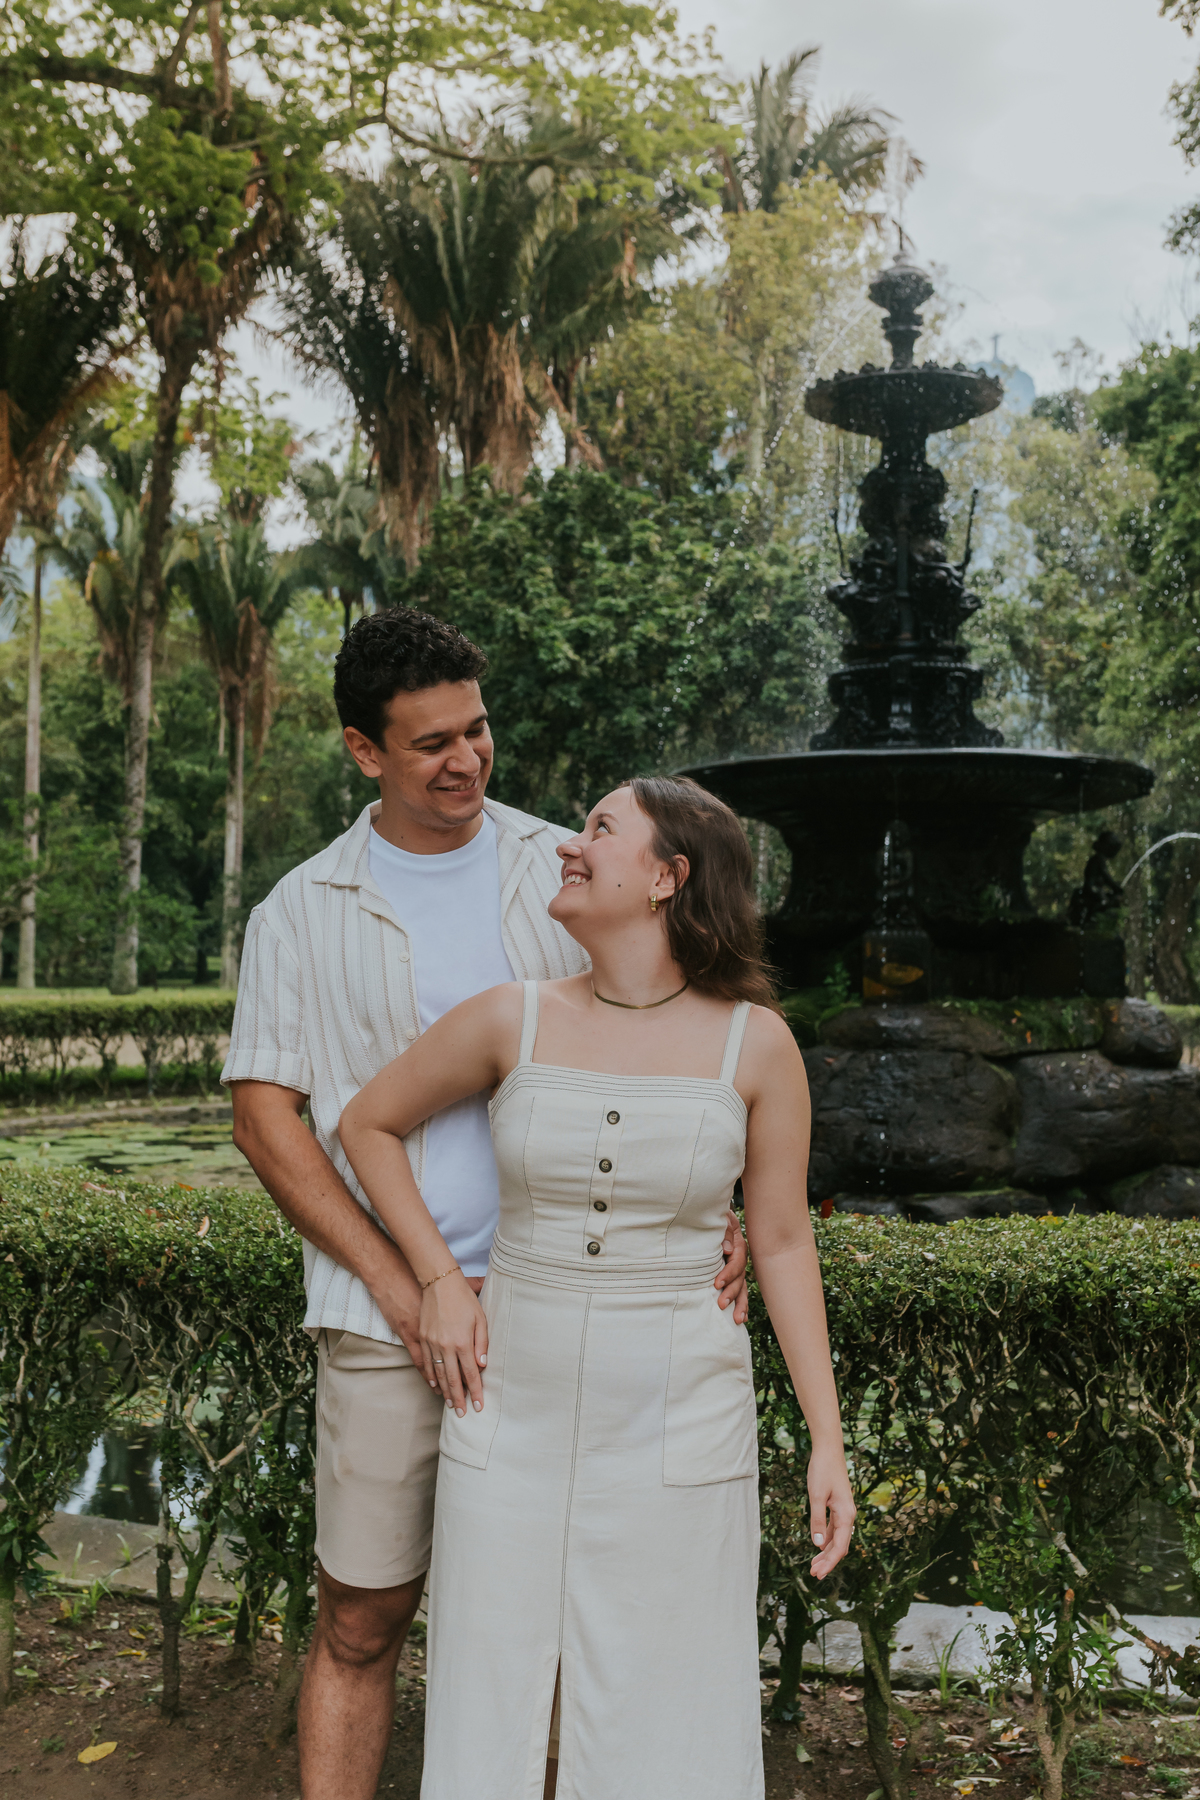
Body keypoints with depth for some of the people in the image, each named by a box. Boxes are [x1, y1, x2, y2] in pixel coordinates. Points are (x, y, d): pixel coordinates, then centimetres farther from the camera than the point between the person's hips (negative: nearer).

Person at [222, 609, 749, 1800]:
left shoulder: (565, 872, 5)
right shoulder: (301, 915, 2)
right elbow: (264, 1116, -1)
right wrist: (401, 1286, -10)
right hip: (386, 1319, -1)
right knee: (359, 1623, 8)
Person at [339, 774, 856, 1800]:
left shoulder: (756, 1042, -7)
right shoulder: (514, 1019, -5)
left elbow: (783, 1243, 1)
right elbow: (370, 1123, 10)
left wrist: (828, 1443, -1)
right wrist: (439, 1282, 1)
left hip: (679, 1415, -1)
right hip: (516, 1403, 2)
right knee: (493, 1712, 12)